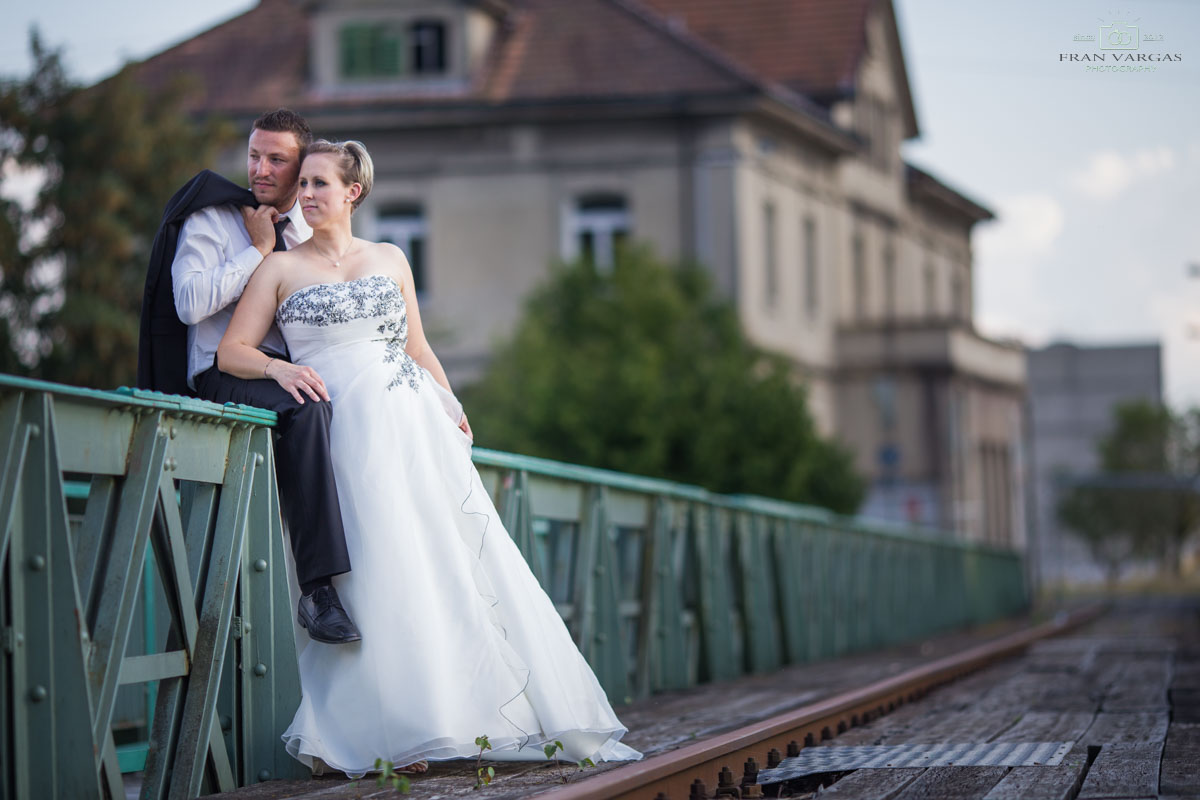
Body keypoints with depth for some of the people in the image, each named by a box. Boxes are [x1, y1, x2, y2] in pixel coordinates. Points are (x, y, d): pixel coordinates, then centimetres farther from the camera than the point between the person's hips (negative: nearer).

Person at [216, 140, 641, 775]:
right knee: (381, 563, -17)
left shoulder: (390, 260, 18)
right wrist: (277, 367, -17)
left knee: (459, 550, -4)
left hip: (414, 419, 3)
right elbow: (231, 352, 3)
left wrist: (449, 406, 6)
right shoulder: (281, 269, 9)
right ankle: (396, 730, -17)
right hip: (347, 425, -3)